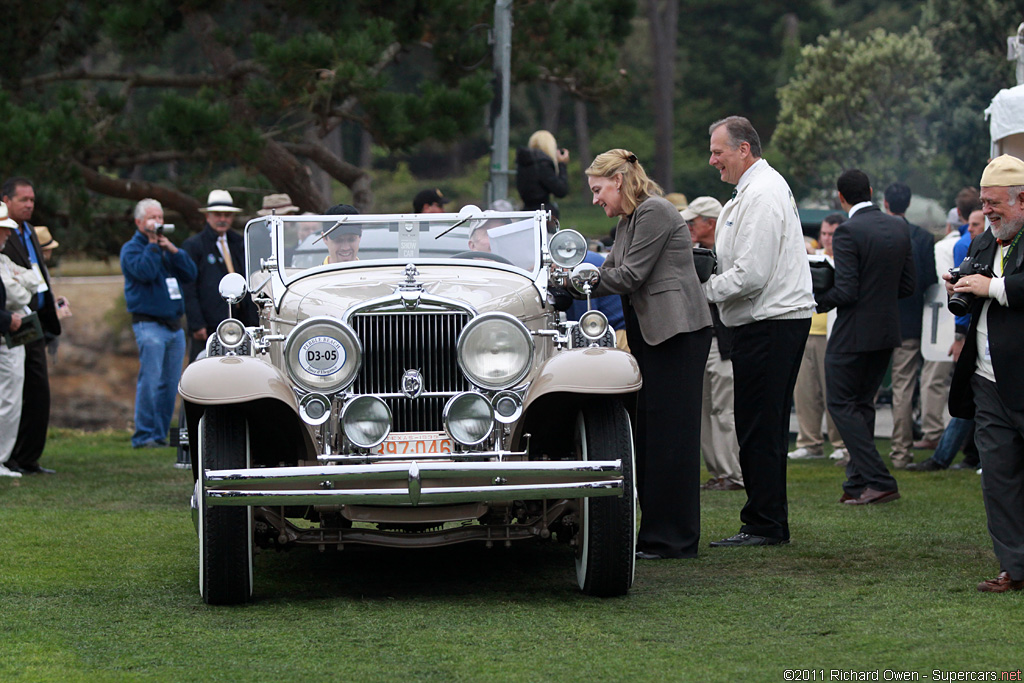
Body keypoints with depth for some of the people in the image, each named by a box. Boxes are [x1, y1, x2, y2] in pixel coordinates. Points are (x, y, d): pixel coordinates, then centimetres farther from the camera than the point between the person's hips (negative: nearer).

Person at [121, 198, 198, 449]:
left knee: (170, 385, 5)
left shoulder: (166, 246, 19)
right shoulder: (132, 248, 0)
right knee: (150, 382, -12)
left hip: (174, 325, 6)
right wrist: (153, 244, -11)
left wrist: (172, 250, -3)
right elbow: (145, 272, -19)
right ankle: (144, 436, -10)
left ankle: (160, 435, 10)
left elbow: (191, 275, 8)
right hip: (149, 323, -6)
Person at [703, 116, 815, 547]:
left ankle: (765, 524, -5)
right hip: (782, 317, 11)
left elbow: (751, 274, -21)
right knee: (765, 427, 12)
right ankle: (768, 522, 16)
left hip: (771, 324, -11)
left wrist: (704, 291, -10)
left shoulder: (761, 195, -16)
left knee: (758, 427, -7)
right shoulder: (764, 186, 19)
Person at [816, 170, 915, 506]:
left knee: (841, 404, 1)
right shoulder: (899, 228, 5)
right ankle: (858, 483, 18)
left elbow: (846, 291, -20)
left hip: (854, 335, -7)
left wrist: (816, 301, -4)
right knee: (862, 403, 17)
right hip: (887, 331, 7)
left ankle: (879, 481, -8)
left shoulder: (848, 232, -17)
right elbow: (908, 285, 8)